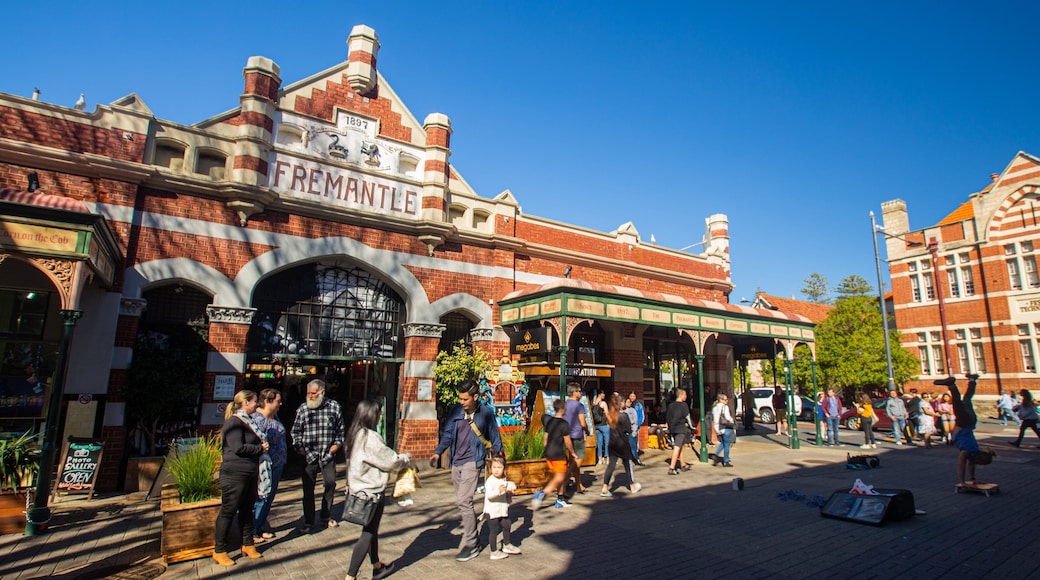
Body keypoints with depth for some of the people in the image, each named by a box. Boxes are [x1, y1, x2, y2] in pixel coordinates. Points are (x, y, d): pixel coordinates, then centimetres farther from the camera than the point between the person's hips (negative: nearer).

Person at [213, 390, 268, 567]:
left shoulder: (248, 421, 14)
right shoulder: (234, 422, -15)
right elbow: (238, 448, -23)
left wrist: (262, 446, 3)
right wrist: (260, 448, -13)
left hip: (250, 473, 9)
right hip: (235, 474, -9)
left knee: (247, 509, 16)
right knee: (228, 511, 1)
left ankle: (248, 545, 26)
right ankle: (219, 551, 13)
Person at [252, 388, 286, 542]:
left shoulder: (274, 416, 8)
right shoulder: (258, 419, -21)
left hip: (277, 465, 9)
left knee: (269, 498, 18)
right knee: (260, 499, 3)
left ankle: (260, 528, 32)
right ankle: (252, 533, 17)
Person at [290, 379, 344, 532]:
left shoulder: (334, 407, 1)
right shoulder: (302, 409, 2)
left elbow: (341, 429, 10)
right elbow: (296, 431, 10)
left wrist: (337, 444, 0)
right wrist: (299, 447, -2)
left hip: (328, 454, 0)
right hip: (309, 454, 0)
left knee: (330, 483, 5)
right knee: (308, 488, 5)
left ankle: (326, 516, 25)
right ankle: (308, 521, 19)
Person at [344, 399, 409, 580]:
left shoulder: (355, 435, 5)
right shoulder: (370, 438, -24)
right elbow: (390, 460, -18)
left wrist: (398, 457, 7)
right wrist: (405, 458, 1)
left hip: (359, 489, 10)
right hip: (371, 491, -10)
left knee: (371, 531, 22)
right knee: (368, 534, 3)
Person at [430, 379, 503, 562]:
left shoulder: (486, 413, -6)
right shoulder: (455, 411, 3)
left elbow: (495, 437, 3)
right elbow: (447, 434, 7)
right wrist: (437, 453, -6)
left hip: (472, 461, -5)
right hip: (456, 462, 5)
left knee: (463, 501, -13)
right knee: (464, 502, 13)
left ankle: (471, 545, 0)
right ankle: (472, 536, 31)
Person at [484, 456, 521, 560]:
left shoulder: (504, 480, 5)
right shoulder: (490, 481, -21)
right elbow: (489, 495, -33)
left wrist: (510, 493, 1)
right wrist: (498, 491, -47)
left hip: (503, 510, 8)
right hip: (492, 511, -8)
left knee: (506, 526, 18)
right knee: (493, 530, 1)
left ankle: (506, 545, 39)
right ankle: (494, 552, 15)